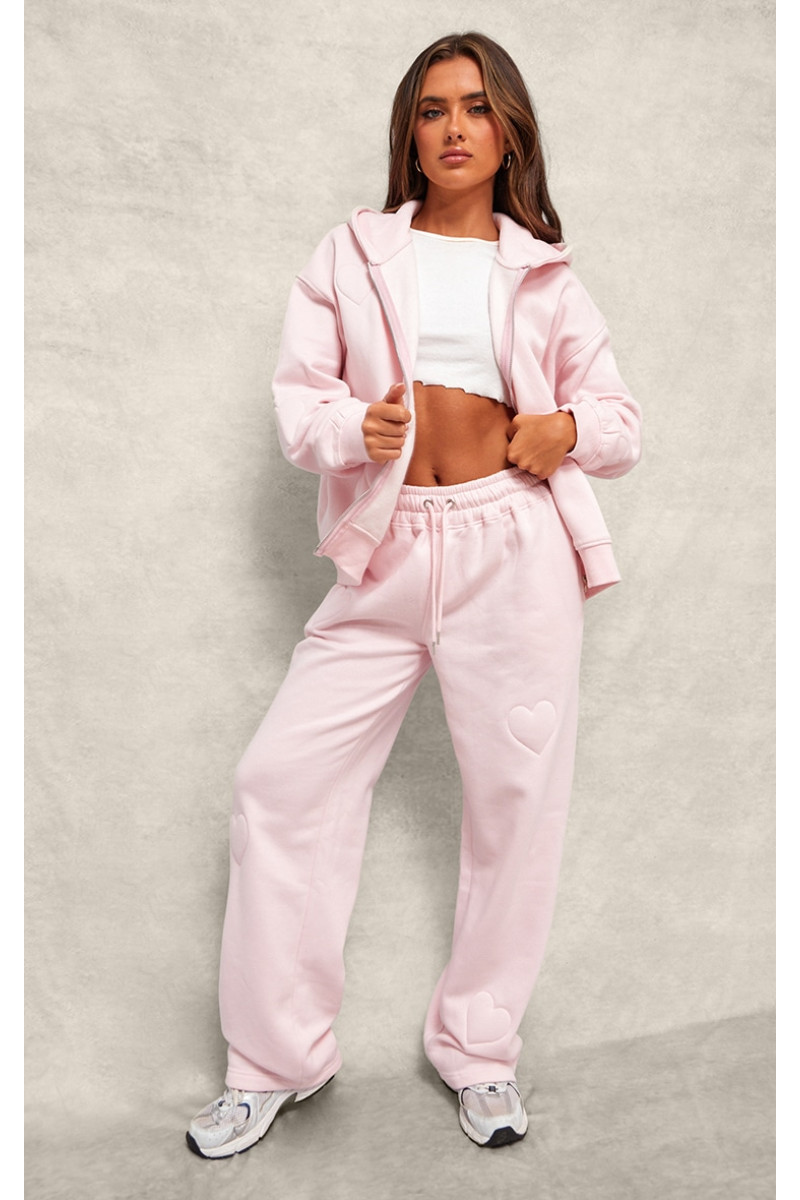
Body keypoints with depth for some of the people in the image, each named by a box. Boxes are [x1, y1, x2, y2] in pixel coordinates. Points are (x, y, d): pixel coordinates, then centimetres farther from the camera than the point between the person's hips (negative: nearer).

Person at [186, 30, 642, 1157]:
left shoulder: (544, 272, 12)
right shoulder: (353, 251, 12)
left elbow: (622, 421, 15)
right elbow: (295, 394, 6)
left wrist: (565, 429, -6)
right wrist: (353, 425, -15)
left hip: (513, 550, 0)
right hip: (387, 555, 1)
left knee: (516, 795, 3)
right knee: (283, 778, -4)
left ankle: (479, 1049, 25)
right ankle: (274, 1060, 15)